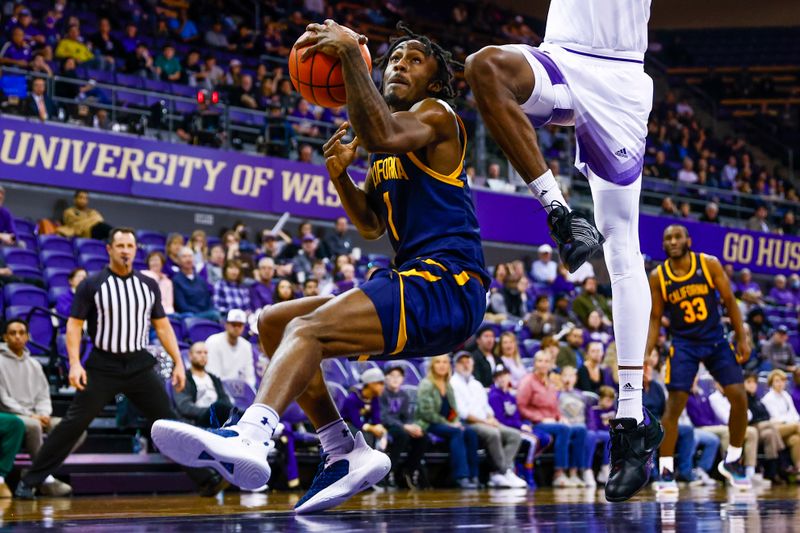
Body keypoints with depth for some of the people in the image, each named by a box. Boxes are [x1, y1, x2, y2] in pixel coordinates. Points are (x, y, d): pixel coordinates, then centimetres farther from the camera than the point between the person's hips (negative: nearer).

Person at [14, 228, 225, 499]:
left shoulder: (149, 285, 7)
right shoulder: (91, 285, -3)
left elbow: (162, 326, 12)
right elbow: (74, 324, -3)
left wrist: (178, 362, 5)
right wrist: (75, 363, -15)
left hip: (140, 366, 3)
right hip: (102, 365, -3)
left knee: (169, 420, 0)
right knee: (73, 423, -6)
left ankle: (205, 478, 5)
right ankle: (29, 481, 1)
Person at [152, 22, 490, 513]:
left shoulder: (436, 115, -2)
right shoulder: (386, 152, 25)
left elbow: (381, 135, -25)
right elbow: (371, 225, 28)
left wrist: (350, 51, -22)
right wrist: (339, 175, 9)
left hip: (447, 286, -10)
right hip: (413, 283, 10)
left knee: (309, 328, -28)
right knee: (273, 323, 9)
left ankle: (248, 437, -52)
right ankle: (348, 452, -2)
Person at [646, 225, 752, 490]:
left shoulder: (710, 264, -7)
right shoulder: (658, 277, -6)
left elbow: (730, 302, -1)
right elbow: (655, 319, 0)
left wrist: (743, 339, -5)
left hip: (716, 340, 1)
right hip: (684, 344, -1)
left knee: (739, 397, -7)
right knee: (674, 404, -12)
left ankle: (732, 461, 12)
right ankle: (666, 470, -4)